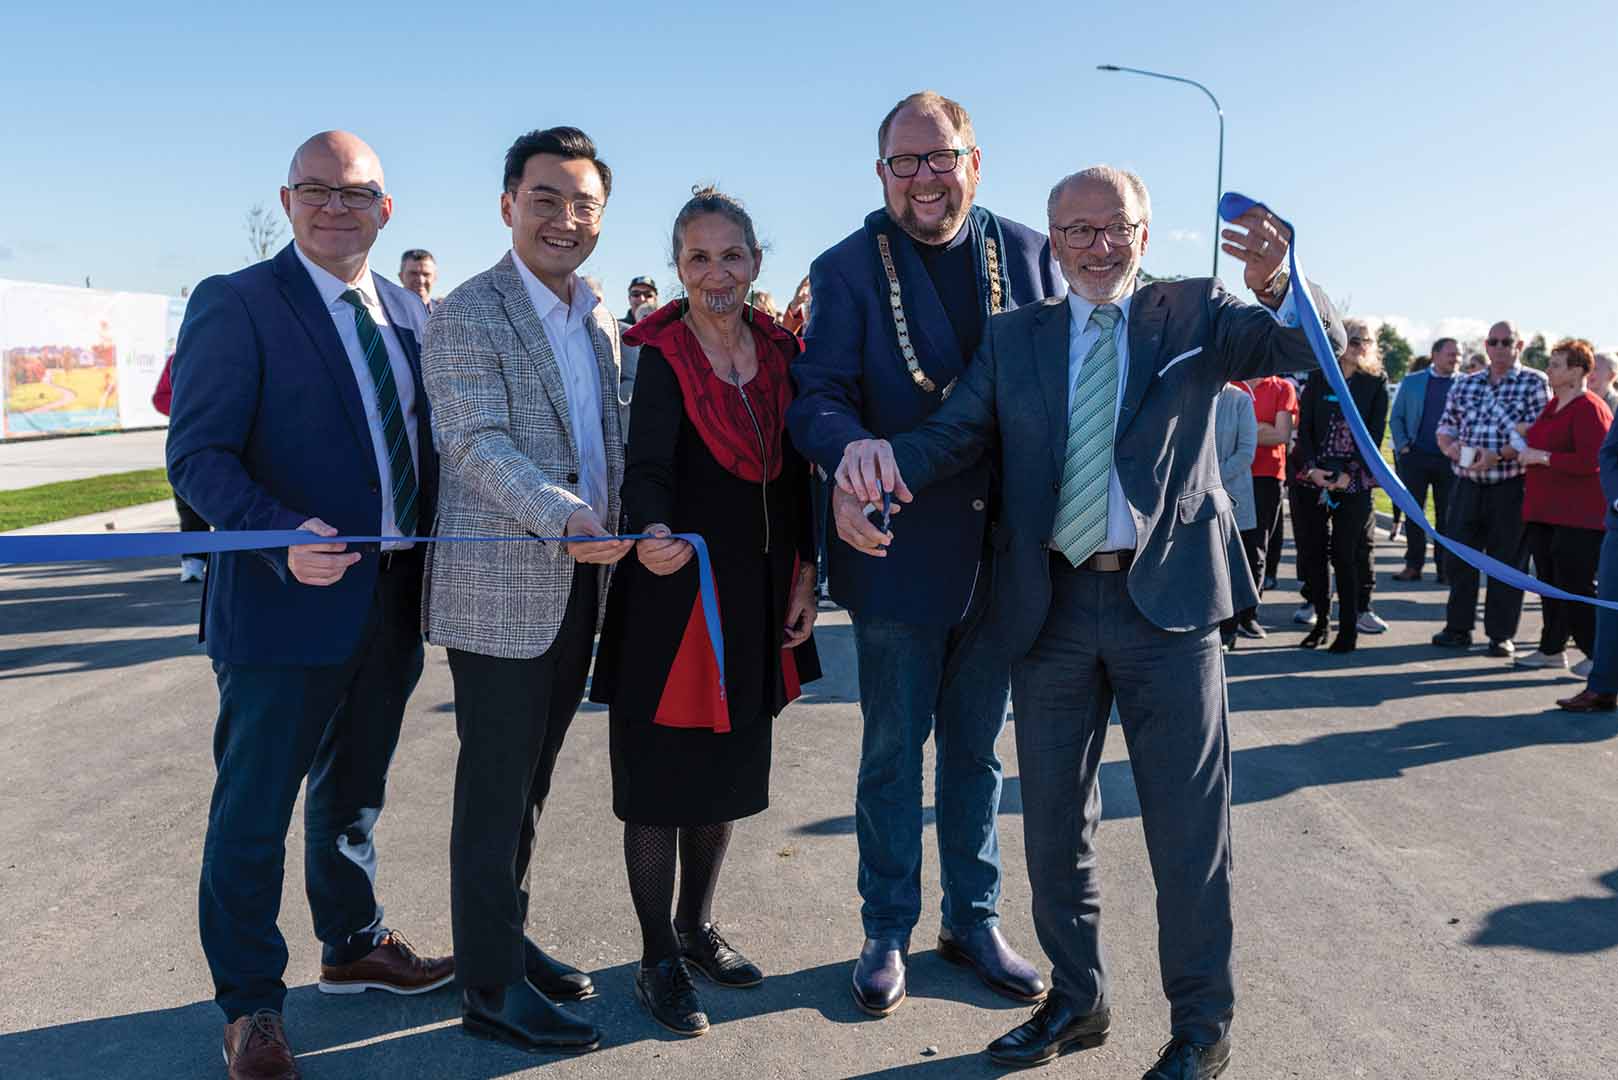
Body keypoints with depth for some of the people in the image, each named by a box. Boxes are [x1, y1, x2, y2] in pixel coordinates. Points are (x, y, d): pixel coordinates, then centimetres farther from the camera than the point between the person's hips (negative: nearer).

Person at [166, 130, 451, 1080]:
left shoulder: (410, 314, 10)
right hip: (288, 600, -6)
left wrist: (431, 560, 1)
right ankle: (251, 1002, 24)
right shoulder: (236, 305, -9)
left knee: (356, 792, 22)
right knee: (255, 808, 6)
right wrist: (284, 538, -28)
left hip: (395, 599, 6)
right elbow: (197, 455, -14)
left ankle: (354, 947, 42)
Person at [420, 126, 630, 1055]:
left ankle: (509, 937, 32)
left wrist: (628, 525, 0)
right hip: (500, 590, -7)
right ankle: (489, 986, 13)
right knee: (496, 786, 1)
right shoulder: (467, 316, -10)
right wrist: (567, 518, -30)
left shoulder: (594, 322, 15)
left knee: (532, 778, 17)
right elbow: (480, 446, -18)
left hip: (578, 585, 7)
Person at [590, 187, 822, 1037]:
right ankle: (658, 961, 18)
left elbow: (794, 472, 10)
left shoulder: (780, 350, 7)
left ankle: (697, 927, 35)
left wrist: (803, 575, 6)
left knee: (725, 771, 16)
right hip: (672, 589, -5)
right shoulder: (654, 354, -9)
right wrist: (653, 532, -42)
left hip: (757, 596, 6)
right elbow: (647, 463, -22)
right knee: (660, 779, 4)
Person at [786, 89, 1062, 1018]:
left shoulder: (1031, 255, 3)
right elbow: (821, 393, -12)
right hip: (899, 549, -2)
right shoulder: (848, 268, -4)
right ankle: (888, 932, 27)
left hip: (1002, 548, 3)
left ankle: (974, 919, 33)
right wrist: (850, 457, -35)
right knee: (893, 751, 10)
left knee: (978, 748, 17)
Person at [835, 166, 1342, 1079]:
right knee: (1055, 824, 14)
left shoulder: (1194, 314, 4)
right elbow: (956, 434, -1)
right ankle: (1077, 1002, 34)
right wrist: (883, 452, -24)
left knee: (1189, 825, 6)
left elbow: (1314, 349, -9)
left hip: (1169, 599, -2)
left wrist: (1277, 284, -32)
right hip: (1051, 608, 3)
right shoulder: (1014, 337, 9)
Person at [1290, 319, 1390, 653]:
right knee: (1313, 553, 4)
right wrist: (1312, 467, -10)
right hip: (1312, 479, 2)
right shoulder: (1318, 378, 8)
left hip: (1353, 483, -2)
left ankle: (1348, 629, 6)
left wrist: (1350, 474, -12)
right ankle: (1321, 621, 17)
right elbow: (1304, 428, 4)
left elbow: (1374, 435, -1)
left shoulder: (1376, 384, 4)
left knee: (1345, 556, -3)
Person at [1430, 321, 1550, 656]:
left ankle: (1502, 634, 10)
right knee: (1458, 556, 6)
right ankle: (1458, 628, 17)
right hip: (1467, 485, 4)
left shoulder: (1535, 383, -1)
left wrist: (1498, 456, -21)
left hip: (1510, 488, -4)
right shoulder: (1464, 384, 13)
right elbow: (1445, 428, 15)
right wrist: (1450, 446, -8)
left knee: (1507, 562, 2)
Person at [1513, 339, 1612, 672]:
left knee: (1576, 586, -5)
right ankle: (1551, 649, 21)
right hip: (1544, 512, 9)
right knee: (1550, 582, 13)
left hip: (1578, 517, -9)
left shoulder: (1590, 409, -14)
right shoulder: (1554, 405, 15)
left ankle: (1597, 654, 6)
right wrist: (1529, 435, 16)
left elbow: (1590, 461, -23)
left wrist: (1542, 457, -19)